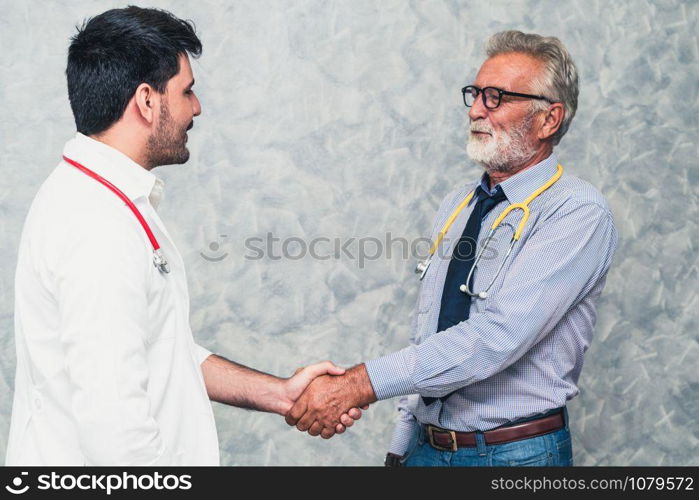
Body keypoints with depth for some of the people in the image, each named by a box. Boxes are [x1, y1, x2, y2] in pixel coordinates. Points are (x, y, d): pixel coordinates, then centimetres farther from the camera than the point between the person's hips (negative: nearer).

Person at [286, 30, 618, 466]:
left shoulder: (579, 213, -15)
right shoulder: (456, 206, 8)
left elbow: (497, 336, -26)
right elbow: (426, 344, 10)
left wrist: (362, 383, -29)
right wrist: (401, 446, 7)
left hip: (517, 452, -5)